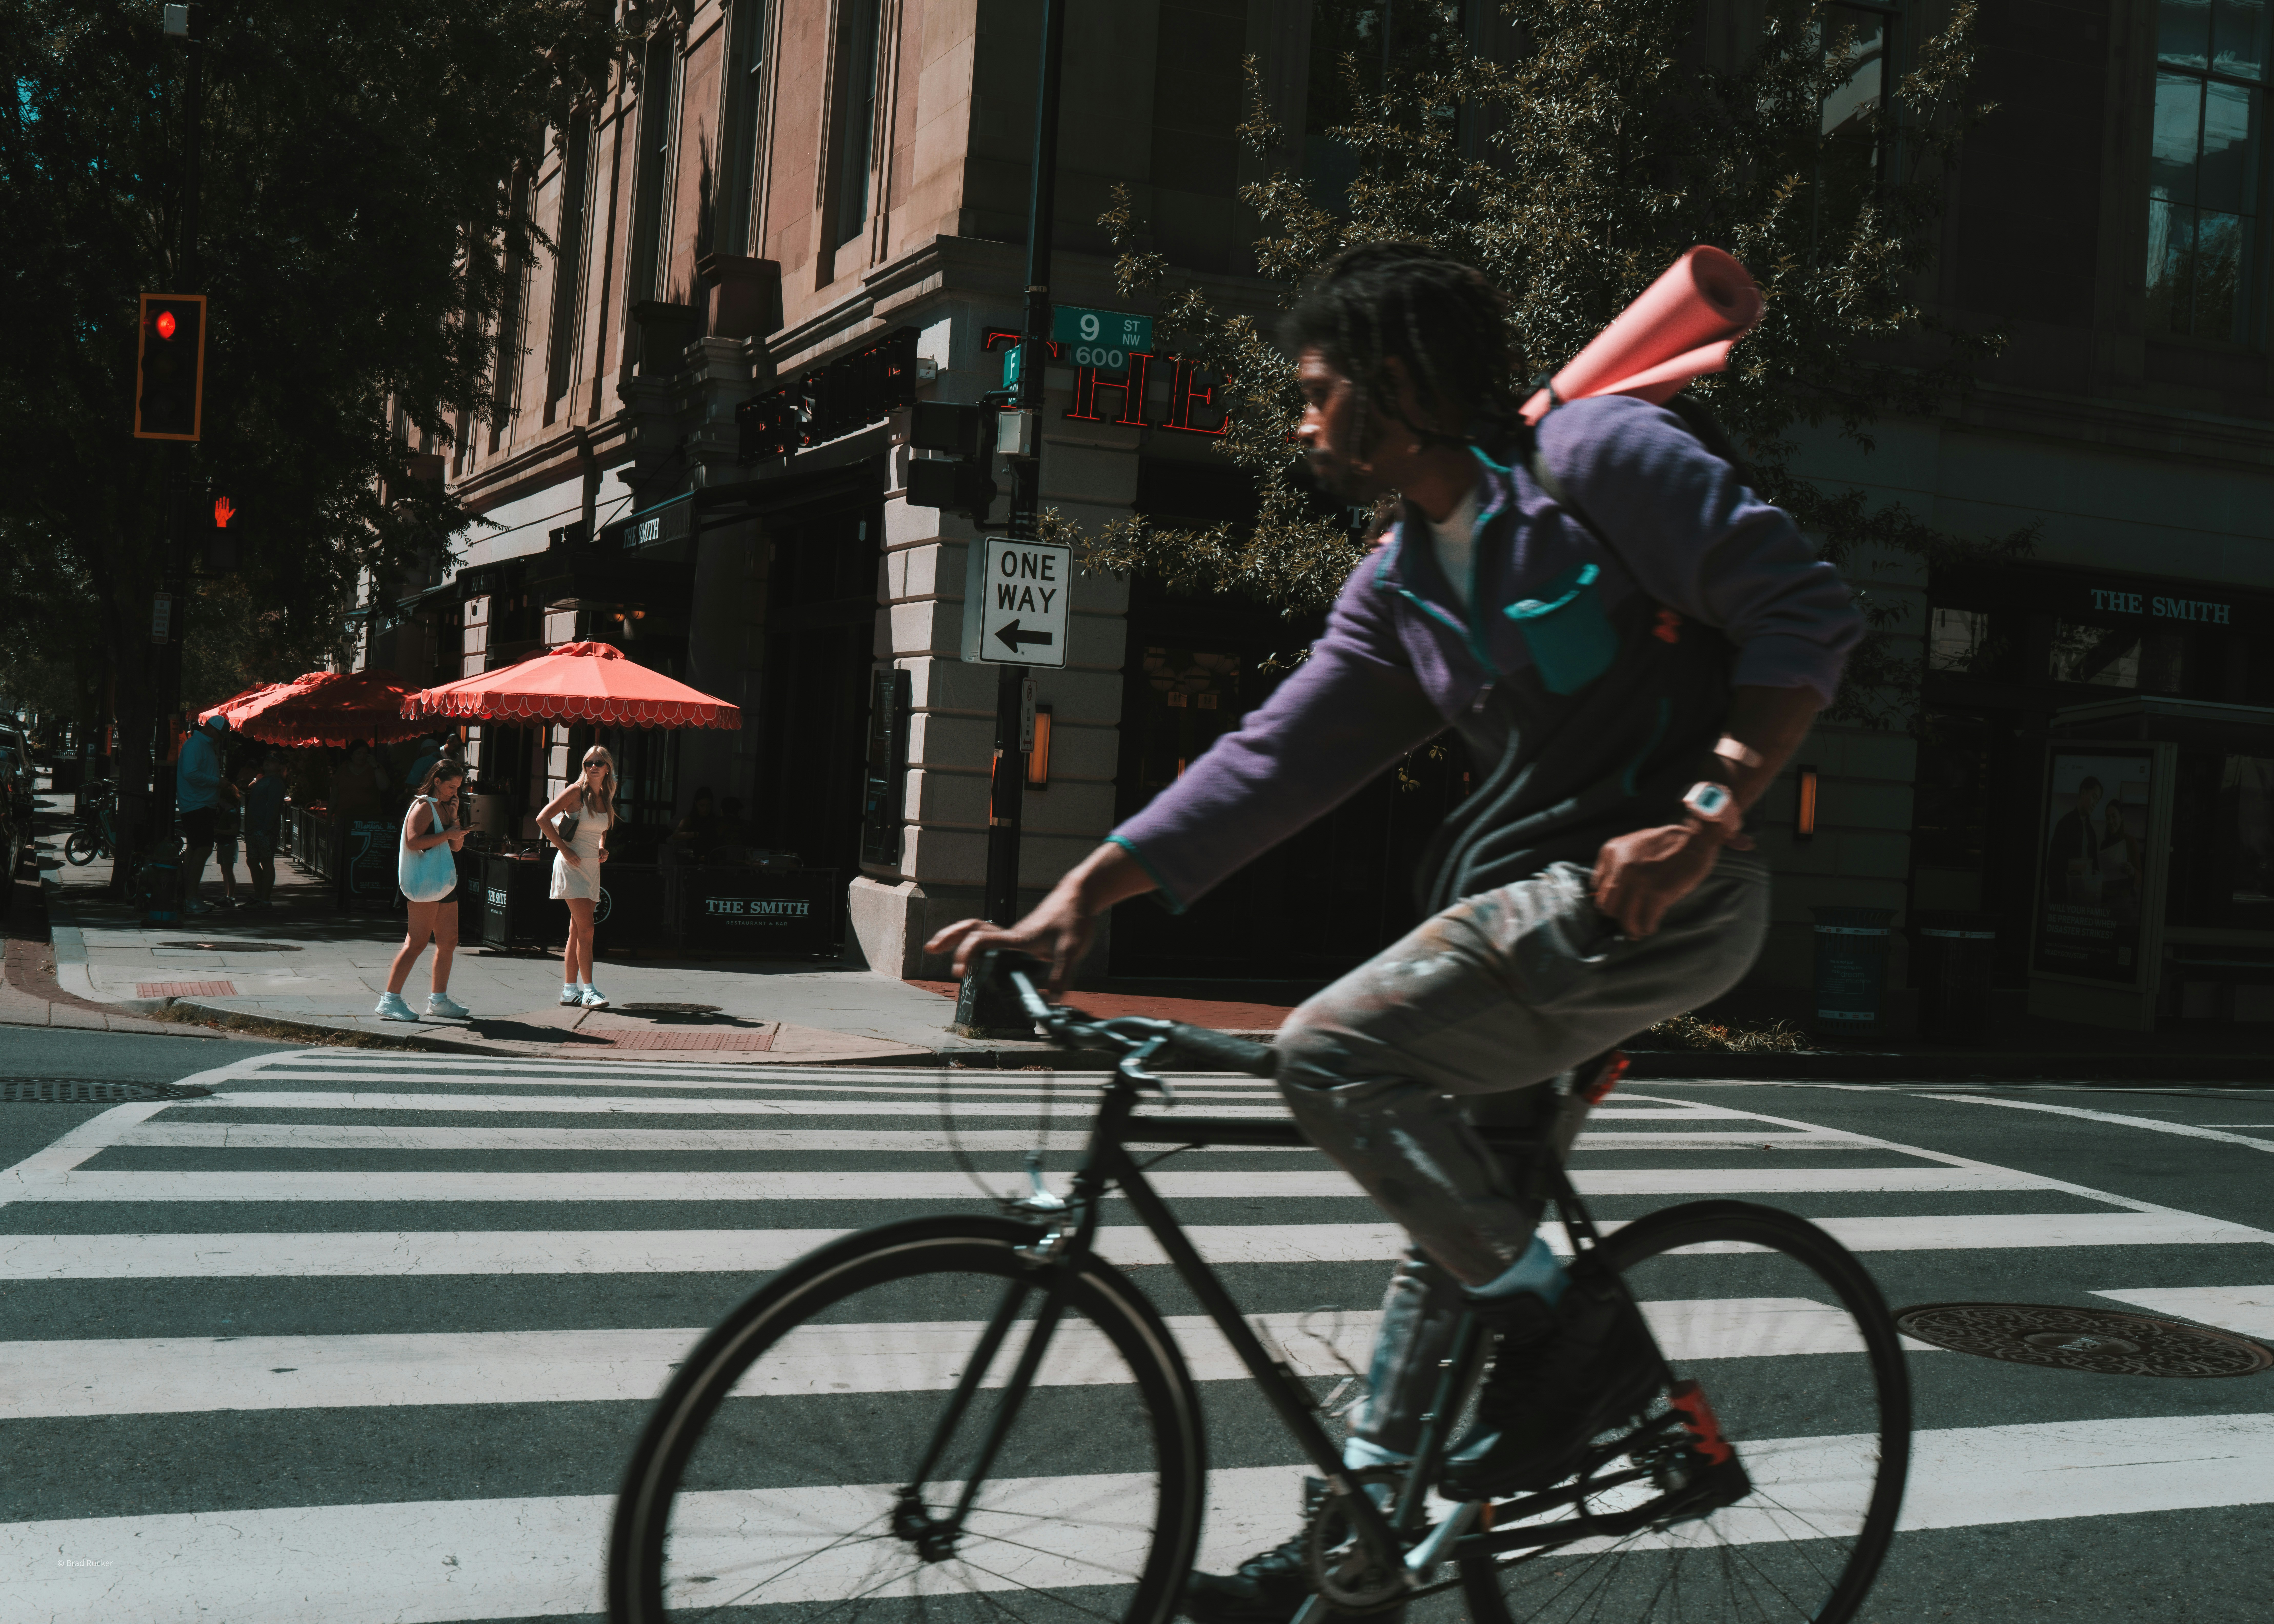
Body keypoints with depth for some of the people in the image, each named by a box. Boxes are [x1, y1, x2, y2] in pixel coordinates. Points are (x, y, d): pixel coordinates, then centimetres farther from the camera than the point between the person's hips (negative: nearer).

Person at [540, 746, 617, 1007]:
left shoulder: (606, 798, 10)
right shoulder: (577, 792, -9)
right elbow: (543, 818, -13)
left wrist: (603, 849, 7)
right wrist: (564, 849, -15)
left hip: (593, 867, 7)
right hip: (572, 866, -7)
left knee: (577, 931, 8)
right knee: (586, 928, -12)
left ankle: (570, 990, 12)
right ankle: (588, 990, -11)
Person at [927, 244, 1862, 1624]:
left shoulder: (1598, 456, -7)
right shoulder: (1397, 591, 15)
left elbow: (1807, 614, -11)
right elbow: (1271, 761, 11)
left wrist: (1707, 811, -22)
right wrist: (1080, 897, 3)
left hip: (1667, 889, -9)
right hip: (1541, 899, 9)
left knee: (1333, 1054, -20)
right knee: (1452, 1198, 14)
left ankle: (1573, 1330, -7)